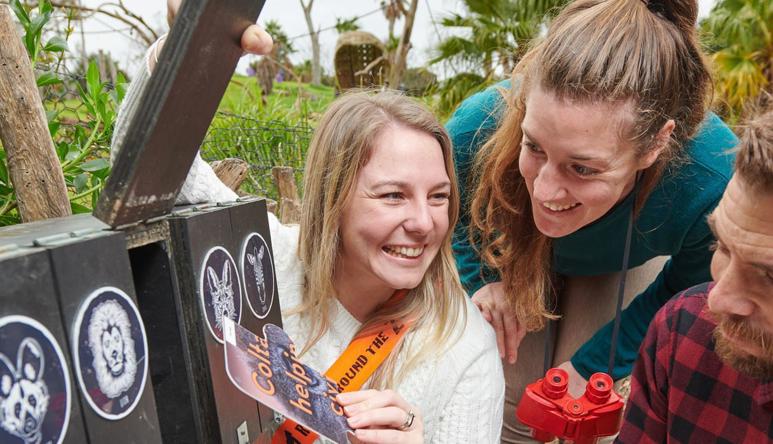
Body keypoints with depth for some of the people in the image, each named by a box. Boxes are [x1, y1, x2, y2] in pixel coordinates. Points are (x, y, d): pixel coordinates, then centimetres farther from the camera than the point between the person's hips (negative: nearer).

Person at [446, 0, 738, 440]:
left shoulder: (714, 187, -40)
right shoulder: (478, 128, -41)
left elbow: (683, 290, -15)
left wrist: (591, 364, -13)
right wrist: (480, 278, -28)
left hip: (621, 266, 0)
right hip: (517, 251, 1)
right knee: (514, 397, 2)